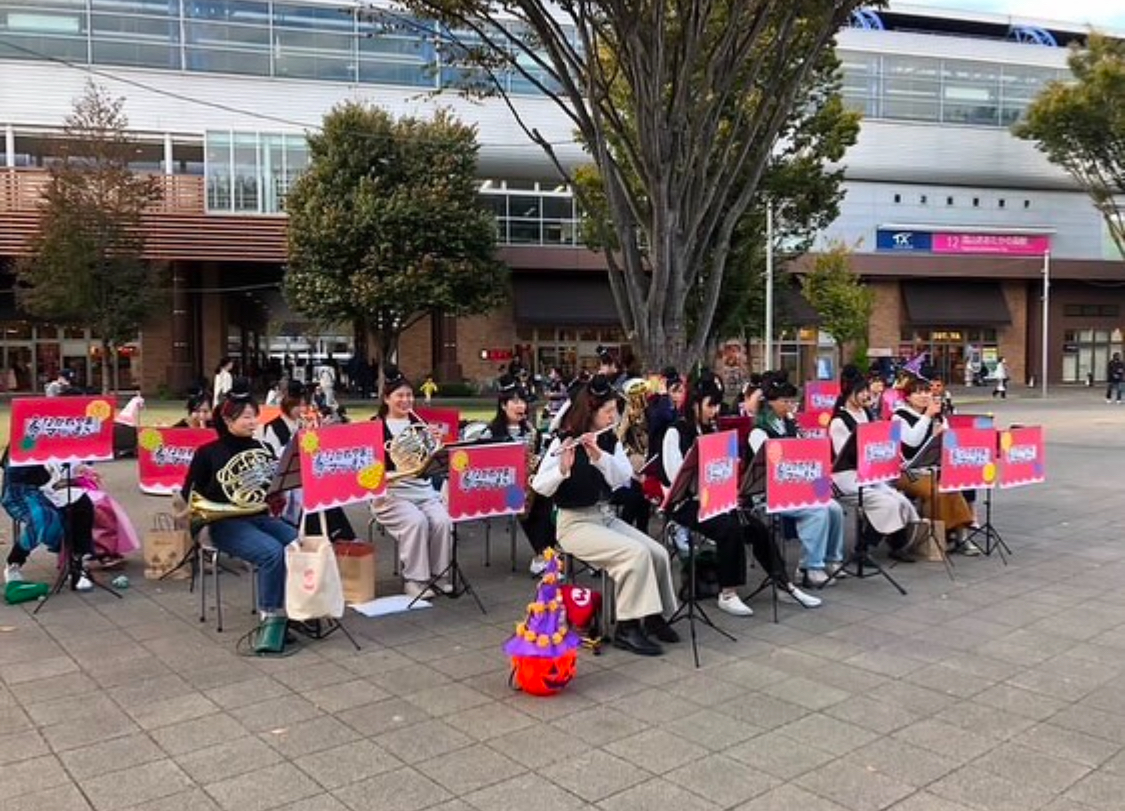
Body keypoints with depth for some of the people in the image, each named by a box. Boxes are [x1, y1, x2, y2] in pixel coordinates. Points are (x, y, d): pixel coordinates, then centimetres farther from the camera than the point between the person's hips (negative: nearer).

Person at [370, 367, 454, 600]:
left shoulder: (419, 424, 12)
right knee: (416, 521, -30)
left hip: (422, 489, 4)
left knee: (442, 521, -22)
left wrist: (434, 441, -7)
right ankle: (414, 580, -17)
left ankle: (438, 575, -6)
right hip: (390, 491, -4)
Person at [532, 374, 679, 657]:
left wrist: (599, 455, -25)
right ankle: (627, 627, -14)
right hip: (575, 523, -6)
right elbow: (539, 487, -20)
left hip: (607, 517, 6)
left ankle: (653, 614, 9)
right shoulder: (564, 442, -11)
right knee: (636, 553, -25)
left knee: (659, 554, -11)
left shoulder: (610, 441, 6)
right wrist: (563, 468, -38)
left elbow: (625, 477, -10)